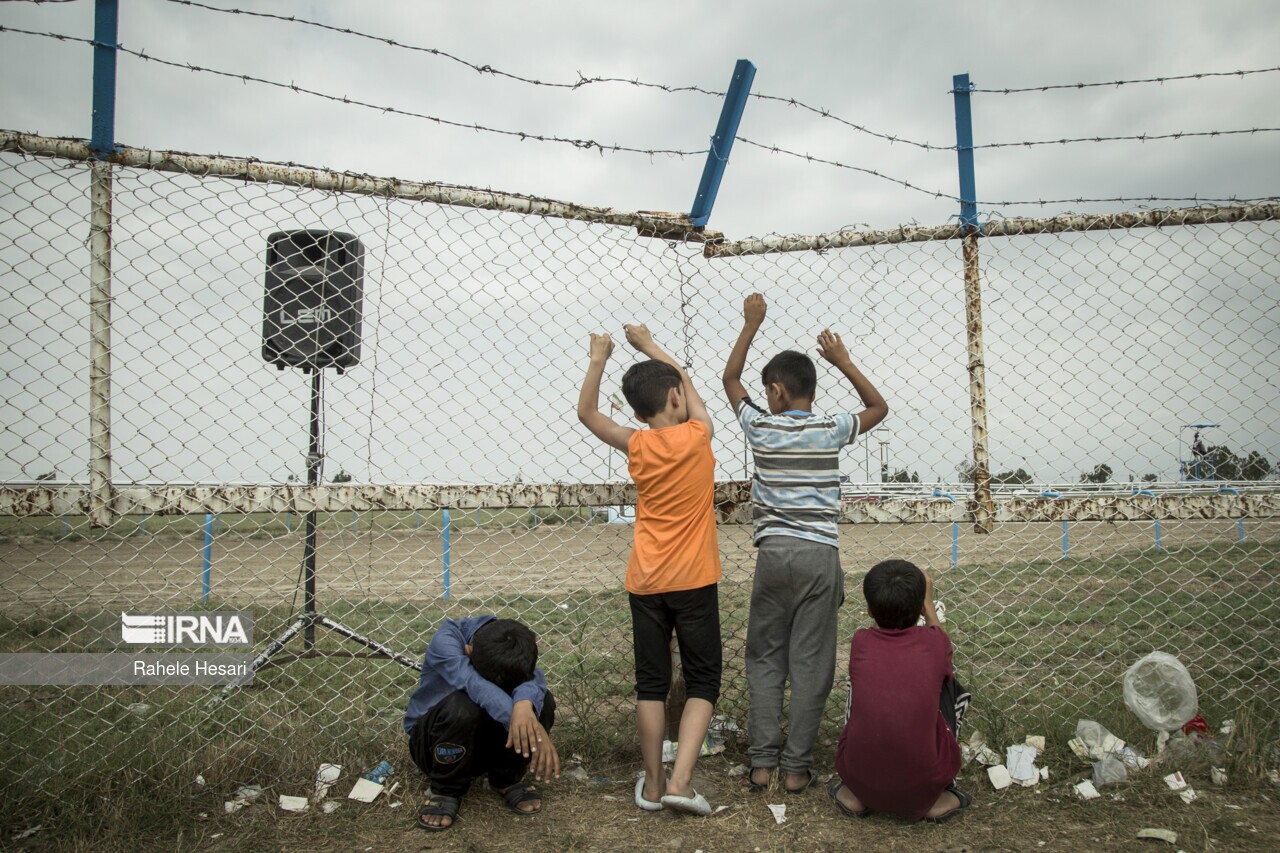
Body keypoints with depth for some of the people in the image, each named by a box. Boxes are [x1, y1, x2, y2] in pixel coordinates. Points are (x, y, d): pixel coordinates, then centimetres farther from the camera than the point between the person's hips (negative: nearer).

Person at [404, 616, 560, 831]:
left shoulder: (515, 647, -15)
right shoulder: (445, 641, -26)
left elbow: (532, 678, -36)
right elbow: (475, 684, -44)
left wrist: (524, 705, -61)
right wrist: (525, 725, -57)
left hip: (486, 739, 3)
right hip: (435, 738, -3)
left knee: (541, 701, -25)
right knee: (461, 706, -38)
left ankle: (507, 779, -1)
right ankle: (446, 789, -11)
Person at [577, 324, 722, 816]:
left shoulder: (635, 446, -2)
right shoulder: (697, 436, -6)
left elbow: (586, 412, 13)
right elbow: (686, 381, 13)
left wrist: (598, 360, 13)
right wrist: (649, 345, 23)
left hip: (645, 583, 2)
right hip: (694, 581, -2)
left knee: (651, 683, 11)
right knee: (703, 681, 7)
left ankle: (652, 784, 16)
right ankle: (680, 780, -4)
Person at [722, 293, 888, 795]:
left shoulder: (760, 427, 0)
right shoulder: (831, 430, 0)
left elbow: (730, 379, 17)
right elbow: (879, 406, 19)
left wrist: (751, 325, 20)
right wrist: (843, 362, 15)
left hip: (774, 555, 0)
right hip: (820, 556, 0)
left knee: (764, 660, 11)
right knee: (811, 664, 5)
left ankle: (762, 762, 9)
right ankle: (796, 767, 9)